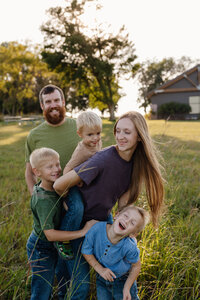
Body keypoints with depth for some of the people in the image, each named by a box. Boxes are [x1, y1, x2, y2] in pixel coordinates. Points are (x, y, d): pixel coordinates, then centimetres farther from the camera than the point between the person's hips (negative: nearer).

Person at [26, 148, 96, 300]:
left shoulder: (54, 187, -5)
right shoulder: (43, 200, -32)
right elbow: (50, 234, -33)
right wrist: (83, 231, -30)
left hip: (52, 247, 9)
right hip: (42, 249, -8)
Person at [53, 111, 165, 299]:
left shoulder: (136, 162, -6)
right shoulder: (104, 159, -30)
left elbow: (124, 199, 0)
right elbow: (59, 185, -31)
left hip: (104, 220, 6)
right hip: (78, 225, -6)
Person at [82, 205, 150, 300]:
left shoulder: (129, 247, -33)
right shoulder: (97, 229, -29)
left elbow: (136, 266, -12)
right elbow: (86, 251, -13)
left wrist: (127, 288, -11)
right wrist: (100, 269, -19)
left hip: (123, 280, -2)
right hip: (102, 279, 2)